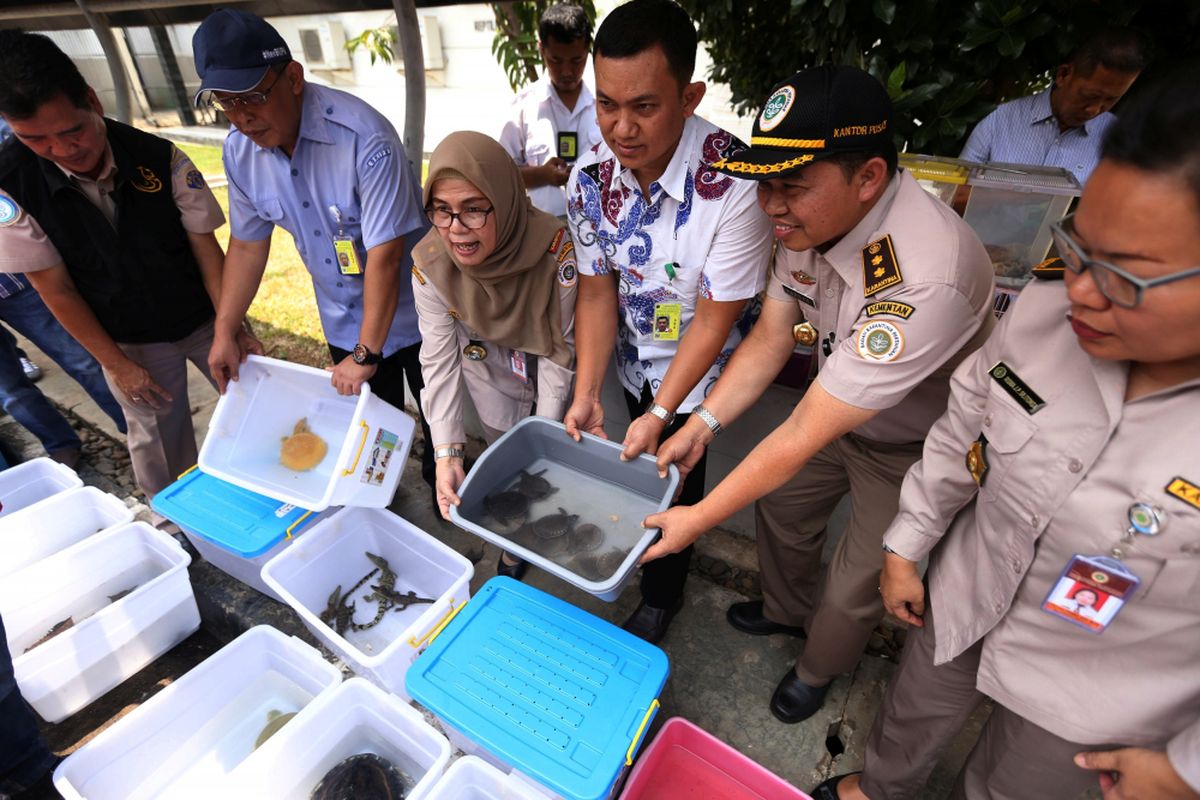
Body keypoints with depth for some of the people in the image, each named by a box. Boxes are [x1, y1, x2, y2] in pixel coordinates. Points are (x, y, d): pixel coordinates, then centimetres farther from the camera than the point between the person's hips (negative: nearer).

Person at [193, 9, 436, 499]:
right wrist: (224, 333, 5)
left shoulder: (363, 138, -28)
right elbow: (248, 243, 6)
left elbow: (385, 254, -28)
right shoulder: (239, 150, -6)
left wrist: (366, 353, -22)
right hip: (344, 324, 5)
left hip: (410, 313, -5)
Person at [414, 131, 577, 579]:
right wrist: (446, 452, -28)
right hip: (490, 369, 2)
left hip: (552, 368, -1)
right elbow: (439, 359, -21)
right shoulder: (430, 264, -26)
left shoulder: (555, 249, -36)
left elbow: (560, 352, -26)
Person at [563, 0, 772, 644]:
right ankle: (664, 564, 50)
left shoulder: (733, 185, -32)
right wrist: (586, 395, -16)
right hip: (634, 355, 5)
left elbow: (712, 320, -24)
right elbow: (597, 290, -10)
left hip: (701, 363, -4)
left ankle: (660, 598, 36)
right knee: (641, 463, 20)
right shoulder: (590, 176, -16)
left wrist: (660, 414, -21)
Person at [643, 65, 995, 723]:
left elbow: (804, 435, -37)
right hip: (837, 409, 7)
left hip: (915, 447, -6)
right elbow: (771, 336, -6)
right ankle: (786, 610, 52)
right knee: (780, 504, 20)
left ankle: (816, 670, 44)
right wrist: (702, 423, -15)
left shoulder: (925, 279, -41)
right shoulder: (809, 217, -17)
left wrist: (699, 519, -28)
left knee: (855, 590, 8)